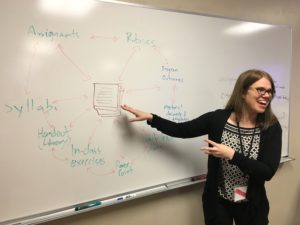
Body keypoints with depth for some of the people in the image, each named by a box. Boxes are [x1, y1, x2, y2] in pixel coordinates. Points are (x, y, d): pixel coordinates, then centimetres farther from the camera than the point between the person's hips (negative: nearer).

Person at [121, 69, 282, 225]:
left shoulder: (272, 127, -11)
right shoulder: (218, 118, -12)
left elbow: (268, 172, -17)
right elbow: (180, 130, -5)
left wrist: (231, 155, -25)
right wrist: (150, 117, -14)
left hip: (252, 206, 1)